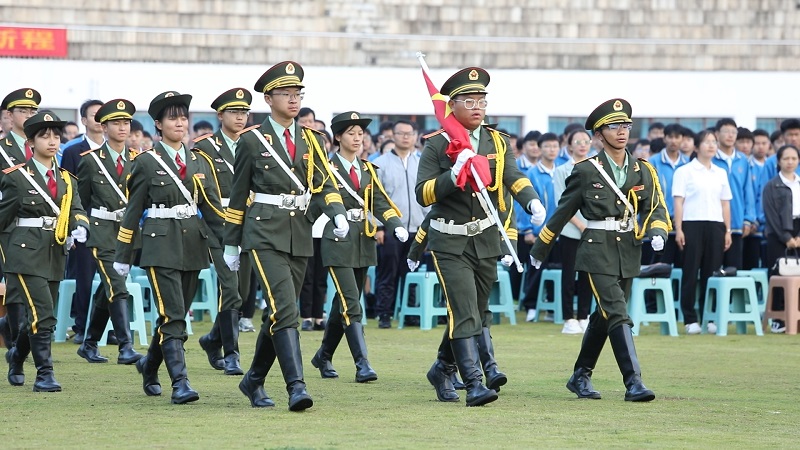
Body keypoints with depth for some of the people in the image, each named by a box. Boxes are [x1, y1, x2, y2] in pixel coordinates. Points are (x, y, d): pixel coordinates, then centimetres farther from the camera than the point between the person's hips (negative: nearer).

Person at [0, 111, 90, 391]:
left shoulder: (66, 179, 13)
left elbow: (76, 210, 1)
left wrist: (80, 227, -21)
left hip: (55, 255, 6)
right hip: (26, 253, -6)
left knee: (41, 317, 13)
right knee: (41, 314, -16)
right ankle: (44, 374, -11)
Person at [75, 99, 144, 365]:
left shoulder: (138, 160, 6)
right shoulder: (91, 161, -3)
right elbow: (81, 200, 5)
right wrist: (84, 227, 4)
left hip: (129, 233, 4)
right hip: (102, 234, -4)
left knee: (106, 292, 12)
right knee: (117, 290, -16)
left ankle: (89, 345, 25)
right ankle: (125, 348, -19)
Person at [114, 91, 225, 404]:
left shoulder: (199, 162, 12)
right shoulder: (147, 162, -1)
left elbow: (212, 207, 9)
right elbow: (133, 211, 1)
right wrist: (123, 256, 2)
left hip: (193, 246, 5)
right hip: (161, 245, -5)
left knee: (176, 316, 11)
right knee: (172, 316, -13)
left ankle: (150, 365, 33)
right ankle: (179, 383, -16)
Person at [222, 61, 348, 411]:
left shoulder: (310, 140, 11)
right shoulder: (253, 141, 0)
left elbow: (323, 184, 5)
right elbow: (238, 195, 6)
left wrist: (338, 214, -15)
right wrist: (231, 244, 8)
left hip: (300, 234, 5)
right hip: (265, 234, -5)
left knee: (278, 313, 10)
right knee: (284, 308, -17)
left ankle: (254, 381, 26)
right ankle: (296, 387, -23)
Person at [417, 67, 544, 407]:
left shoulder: (498, 142, 6)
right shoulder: (437, 145, -6)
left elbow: (514, 177, -8)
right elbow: (423, 194, -11)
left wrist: (532, 202, -28)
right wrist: (453, 175, -26)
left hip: (486, 240, 5)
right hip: (450, 244, -5)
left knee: (477, 312, 16)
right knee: (464, 312, -14)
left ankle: (442, 369, 34)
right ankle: (474, 383, -16)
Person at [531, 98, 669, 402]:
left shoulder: (643, 171, 8)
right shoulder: (586, 171, -3)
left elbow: (655, 208, 8)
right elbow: (562, 213, 4)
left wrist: (657, 233, -15)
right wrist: (540, 249, 11)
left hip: (628, 251, 5)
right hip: (598, 251, -5)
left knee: (604, 317, 13)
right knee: (617, 315, -15)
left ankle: (581, 377, 27)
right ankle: (633, 382, -19)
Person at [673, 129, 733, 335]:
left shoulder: (721, 173, 16)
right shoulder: (685, 171, 2)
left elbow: (725, 203, 16)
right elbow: (678, 201, -2)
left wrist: (727, 230, 10)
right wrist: (678, 229, -10)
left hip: (715, 226, 4)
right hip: (692, 225, -4)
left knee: (712, 272, 2)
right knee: (691, 273, -3)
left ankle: (709, 317, 8)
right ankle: (690, 319, 0)